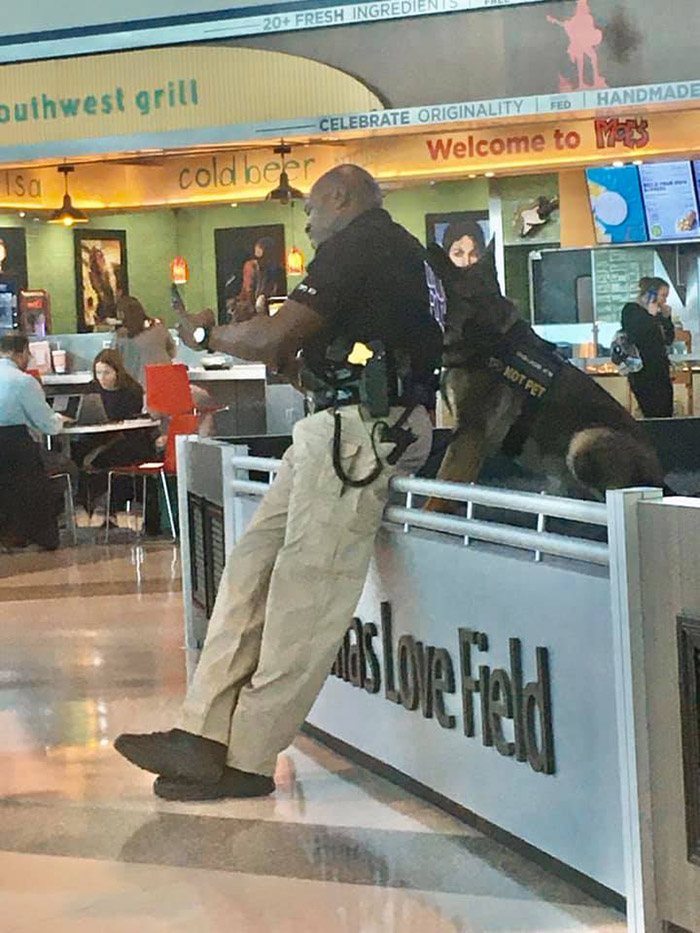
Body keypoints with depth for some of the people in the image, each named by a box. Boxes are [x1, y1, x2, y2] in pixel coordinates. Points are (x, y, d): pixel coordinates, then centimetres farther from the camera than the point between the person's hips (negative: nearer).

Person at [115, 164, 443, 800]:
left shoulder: (356, 245, -6)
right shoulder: (402, 251, 24)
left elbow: (273, 338, -12)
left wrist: (208, 333, 5)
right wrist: (291, 365, 22)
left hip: (360, 429, -10)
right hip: (342, 428, 10)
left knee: (304, 597, -8)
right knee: (252, 566, 5)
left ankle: (248, 760, -3)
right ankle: (204, 735, 3)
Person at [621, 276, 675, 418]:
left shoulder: (657, 314, 17)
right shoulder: (631, 310, -6)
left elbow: (669, 340, 20)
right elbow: (636, 338, -23)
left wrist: (667, 318, 10)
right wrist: (651, 316, -17)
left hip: (661, 373, 8)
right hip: (644, 375, -8)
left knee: (667, 416, 4)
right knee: (655, 417, -13)